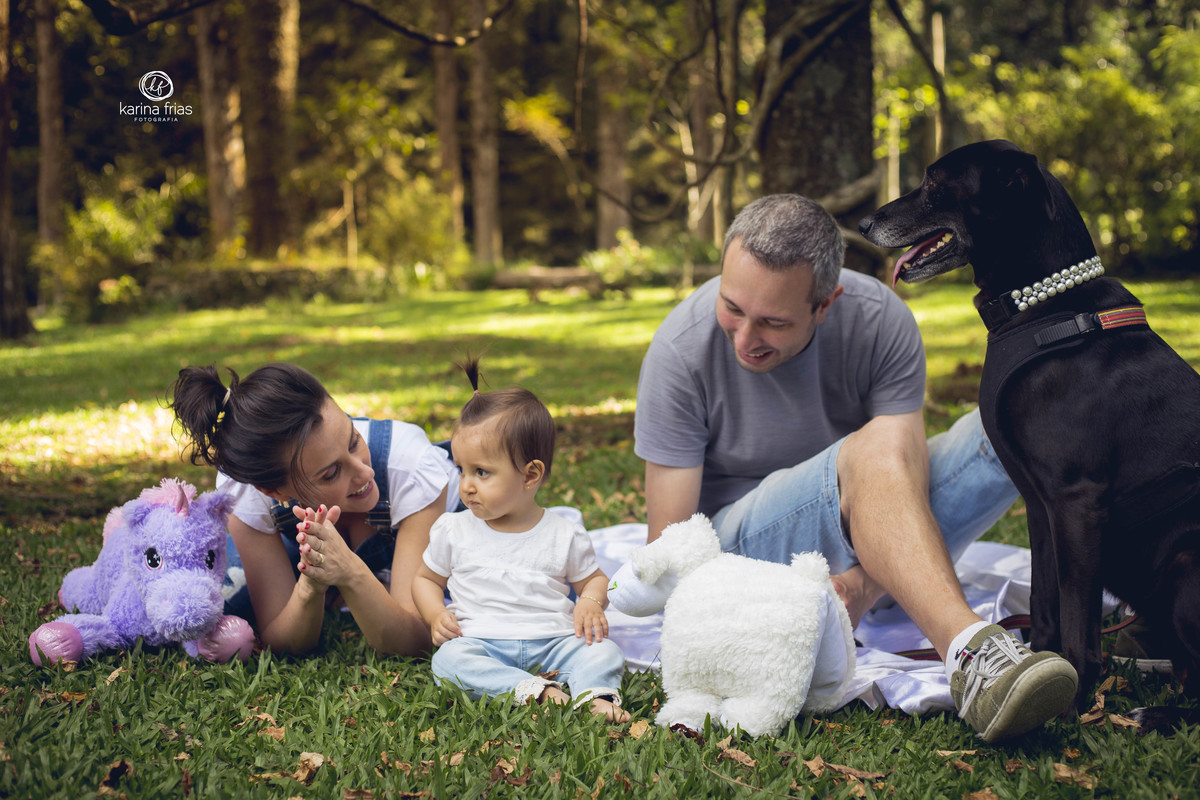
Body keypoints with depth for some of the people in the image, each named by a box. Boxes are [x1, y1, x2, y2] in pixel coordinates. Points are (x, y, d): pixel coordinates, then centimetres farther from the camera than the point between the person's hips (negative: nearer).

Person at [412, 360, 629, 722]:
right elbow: (426, 579, 22)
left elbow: (594, 579, 19)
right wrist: (436, 615, 1)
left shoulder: (565, 536, 7)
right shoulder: (452, 530, 10)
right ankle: (531, 690, -45)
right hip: (481, 643, 0)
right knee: (447, 660, -32)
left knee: (605, 652, -25)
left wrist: (591, 602, -5)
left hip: (553, 642, 0)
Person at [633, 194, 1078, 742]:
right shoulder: (682, 349, -19)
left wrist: (861, 585, -39)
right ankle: (970, 653, -50)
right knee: (872, 450, -35)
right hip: (740, 545, -3)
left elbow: (908, 476, -20)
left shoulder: (881, 321, -15)